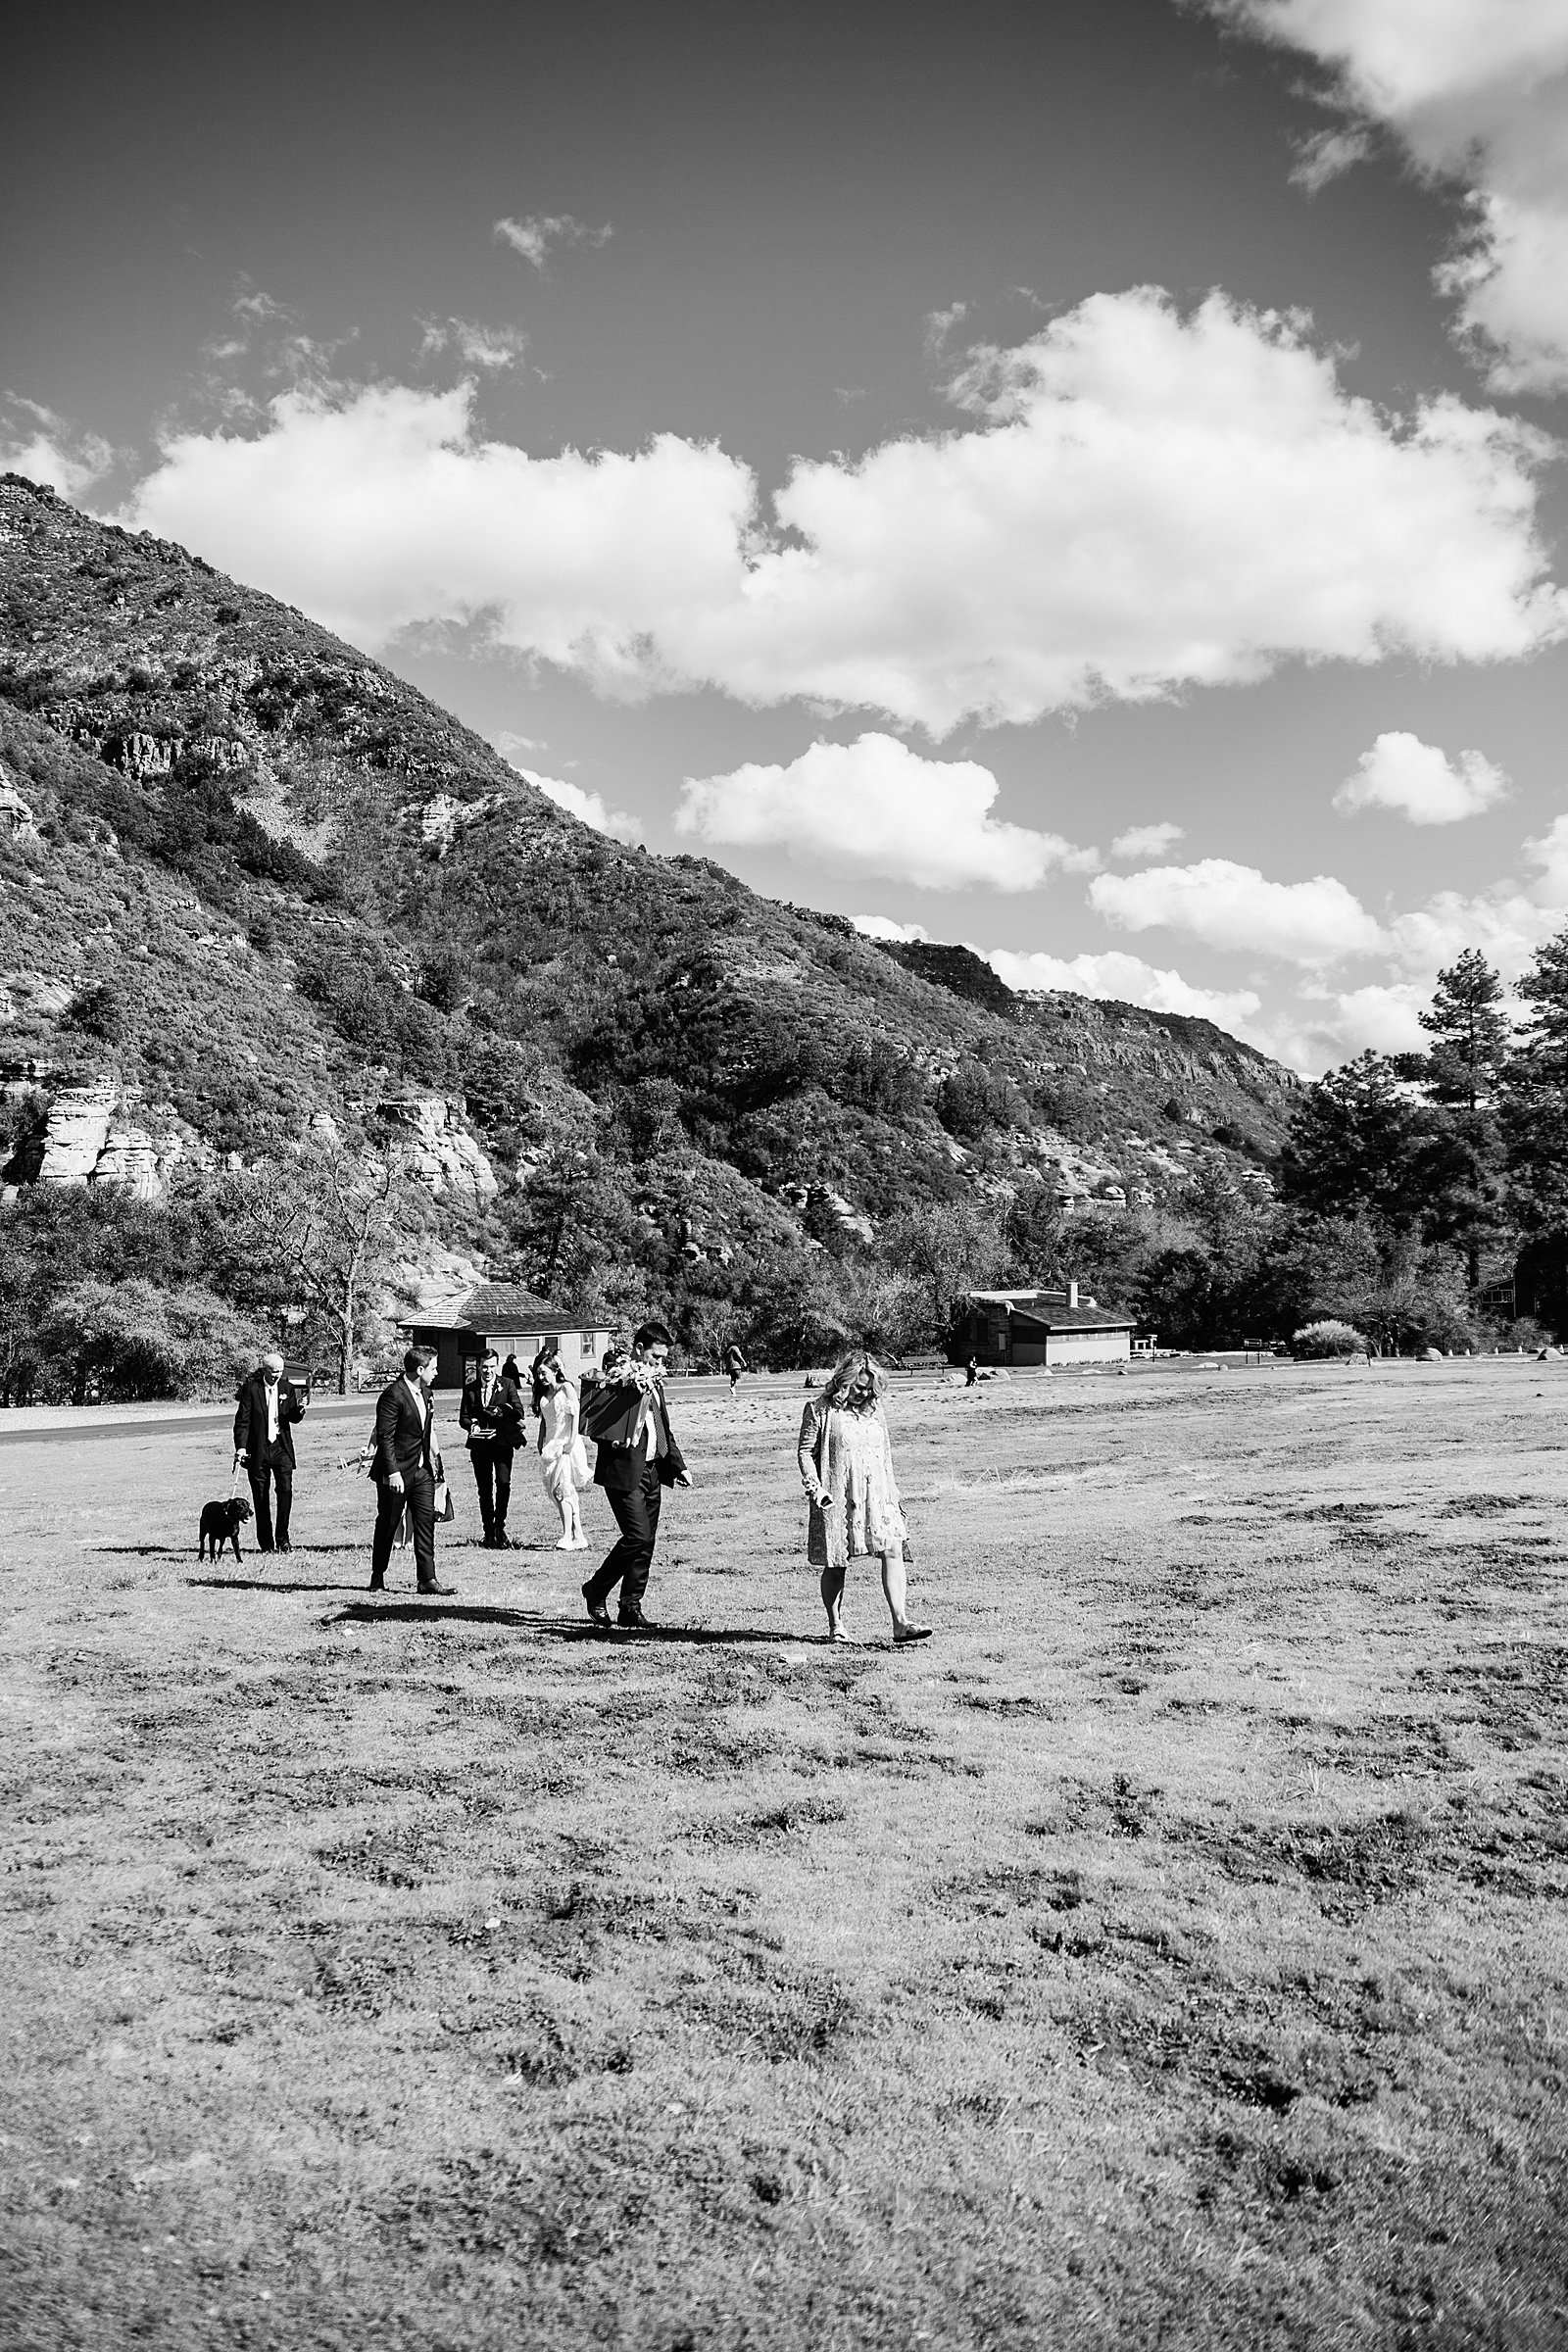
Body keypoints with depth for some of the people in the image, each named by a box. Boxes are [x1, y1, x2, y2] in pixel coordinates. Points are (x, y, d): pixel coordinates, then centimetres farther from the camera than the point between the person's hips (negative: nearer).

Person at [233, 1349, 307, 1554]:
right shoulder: (251, 1389, -5)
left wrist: (299, 1409, -14)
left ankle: (282, 1538, 2)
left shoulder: (287, 1388, 6)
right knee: (260, 1496, 4)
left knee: (285, 1490, -9)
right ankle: (266, 1542, 12)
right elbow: (242, 1420, -5)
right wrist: (241, 1447, -14)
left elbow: (293, 1418, 9)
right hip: (258, 1449, -2)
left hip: (282, 1447, 2)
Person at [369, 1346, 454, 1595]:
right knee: (387, 1525, 6)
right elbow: (385, 1437, -19)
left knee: (426, 1521, 1)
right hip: (396, 1473, -7)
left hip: (422, 1471, 7)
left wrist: (434, 1459, 15)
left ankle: (427, 1578, 3)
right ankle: (377, 1577, 20)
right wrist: (392, 1472, -23)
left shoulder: (426, 1393, 11)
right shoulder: (393, 1395, -17)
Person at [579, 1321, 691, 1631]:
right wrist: (629, 1389, -24)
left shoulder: (654, 1382, 16)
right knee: (637, 1536, -12)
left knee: (646, 1542, 8)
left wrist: (678, 1465, 20)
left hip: (651, 1471, 8)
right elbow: (589, 1421, -23)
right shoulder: (615, 1378, -11)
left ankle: (630, 1609, 16)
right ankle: (596, 1590, 7)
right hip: (624, 1471, -8)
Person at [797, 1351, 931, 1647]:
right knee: (836, 1563, 5)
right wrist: (815, 1489, -15)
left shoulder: (874, 1409, 13)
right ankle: (835, 1626, 20)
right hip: (837, 1498, -4)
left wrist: (893, 1493, 18)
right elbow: (806, 1452, -4)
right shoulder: (820, 1409, -4)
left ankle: (900, 1622, -11)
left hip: (876, 1496, 5)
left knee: (893, 1550, -10)